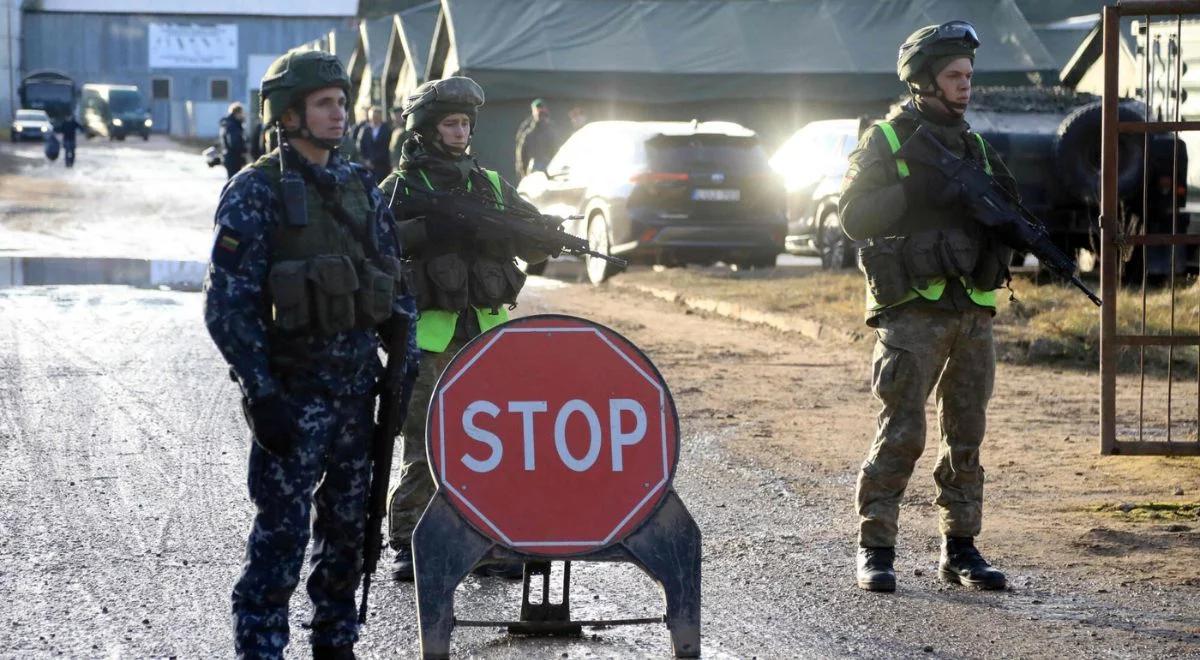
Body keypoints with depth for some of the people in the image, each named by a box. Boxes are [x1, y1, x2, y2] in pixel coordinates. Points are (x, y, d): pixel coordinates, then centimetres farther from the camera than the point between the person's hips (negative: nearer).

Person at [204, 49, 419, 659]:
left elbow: (395, 281, 17)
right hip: (293, 393, -6)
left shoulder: (360, 186, 11)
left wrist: (405, 360, 9)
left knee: (349, 525, 13)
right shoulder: (256, 192, -8)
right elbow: (228, 304, -12)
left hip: (356, 387, 6)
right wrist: (262, 395, -17)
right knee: (282, 532, -6)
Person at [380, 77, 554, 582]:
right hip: (428, 334, -4)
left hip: (486, 332, 4)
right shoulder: (401, 187, 3)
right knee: (424, 444, -4)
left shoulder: (492, 186, 15)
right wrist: (427, 231, -21)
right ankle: (407, 546, 3)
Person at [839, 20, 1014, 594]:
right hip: (913, 312, -6)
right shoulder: (886, 141, 0)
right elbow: (854, 217, -10)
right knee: (902, 433, -9)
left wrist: (1003, 198, -2)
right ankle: (875, 550, -3)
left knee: (967, 436, 7)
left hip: (972, 312, 6)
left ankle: (960, 549, 14)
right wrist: (918, 193, -19)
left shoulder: (974, 147, 16)